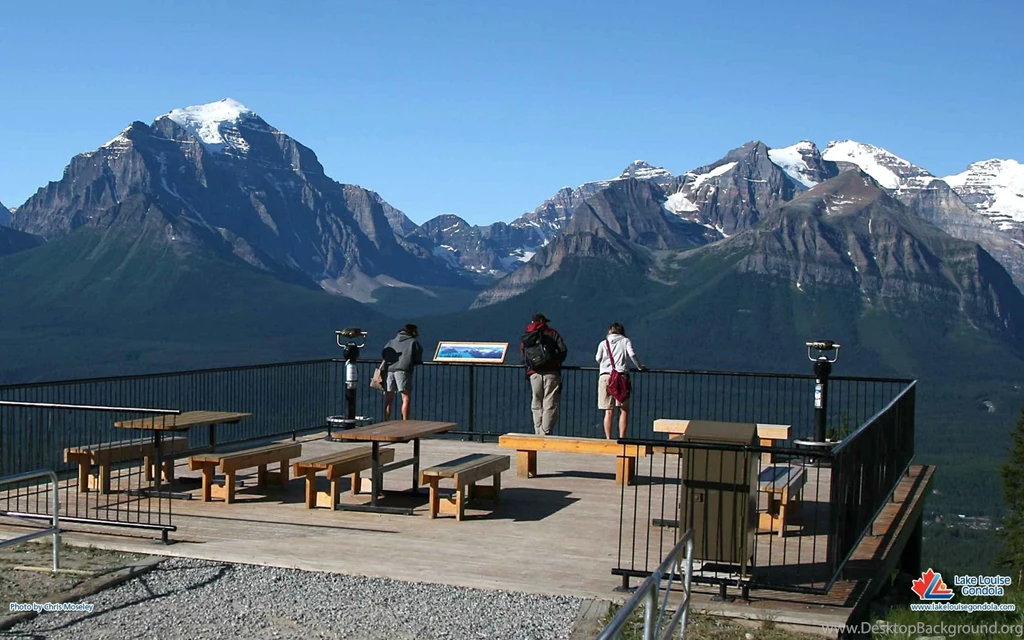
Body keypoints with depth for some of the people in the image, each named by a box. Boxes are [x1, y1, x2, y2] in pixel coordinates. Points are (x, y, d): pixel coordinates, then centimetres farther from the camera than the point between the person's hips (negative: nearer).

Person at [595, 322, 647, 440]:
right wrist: (639, 366, 12)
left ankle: (608, 439, -3)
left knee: (609, 411, 0)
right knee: (624, 410, 2)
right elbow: (632, 354, -1)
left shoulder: (603, 343, 17)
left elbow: (598, 359, 7)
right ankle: (622, 439, -4)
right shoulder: (626, 341, 14)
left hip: (605, 376, 2)